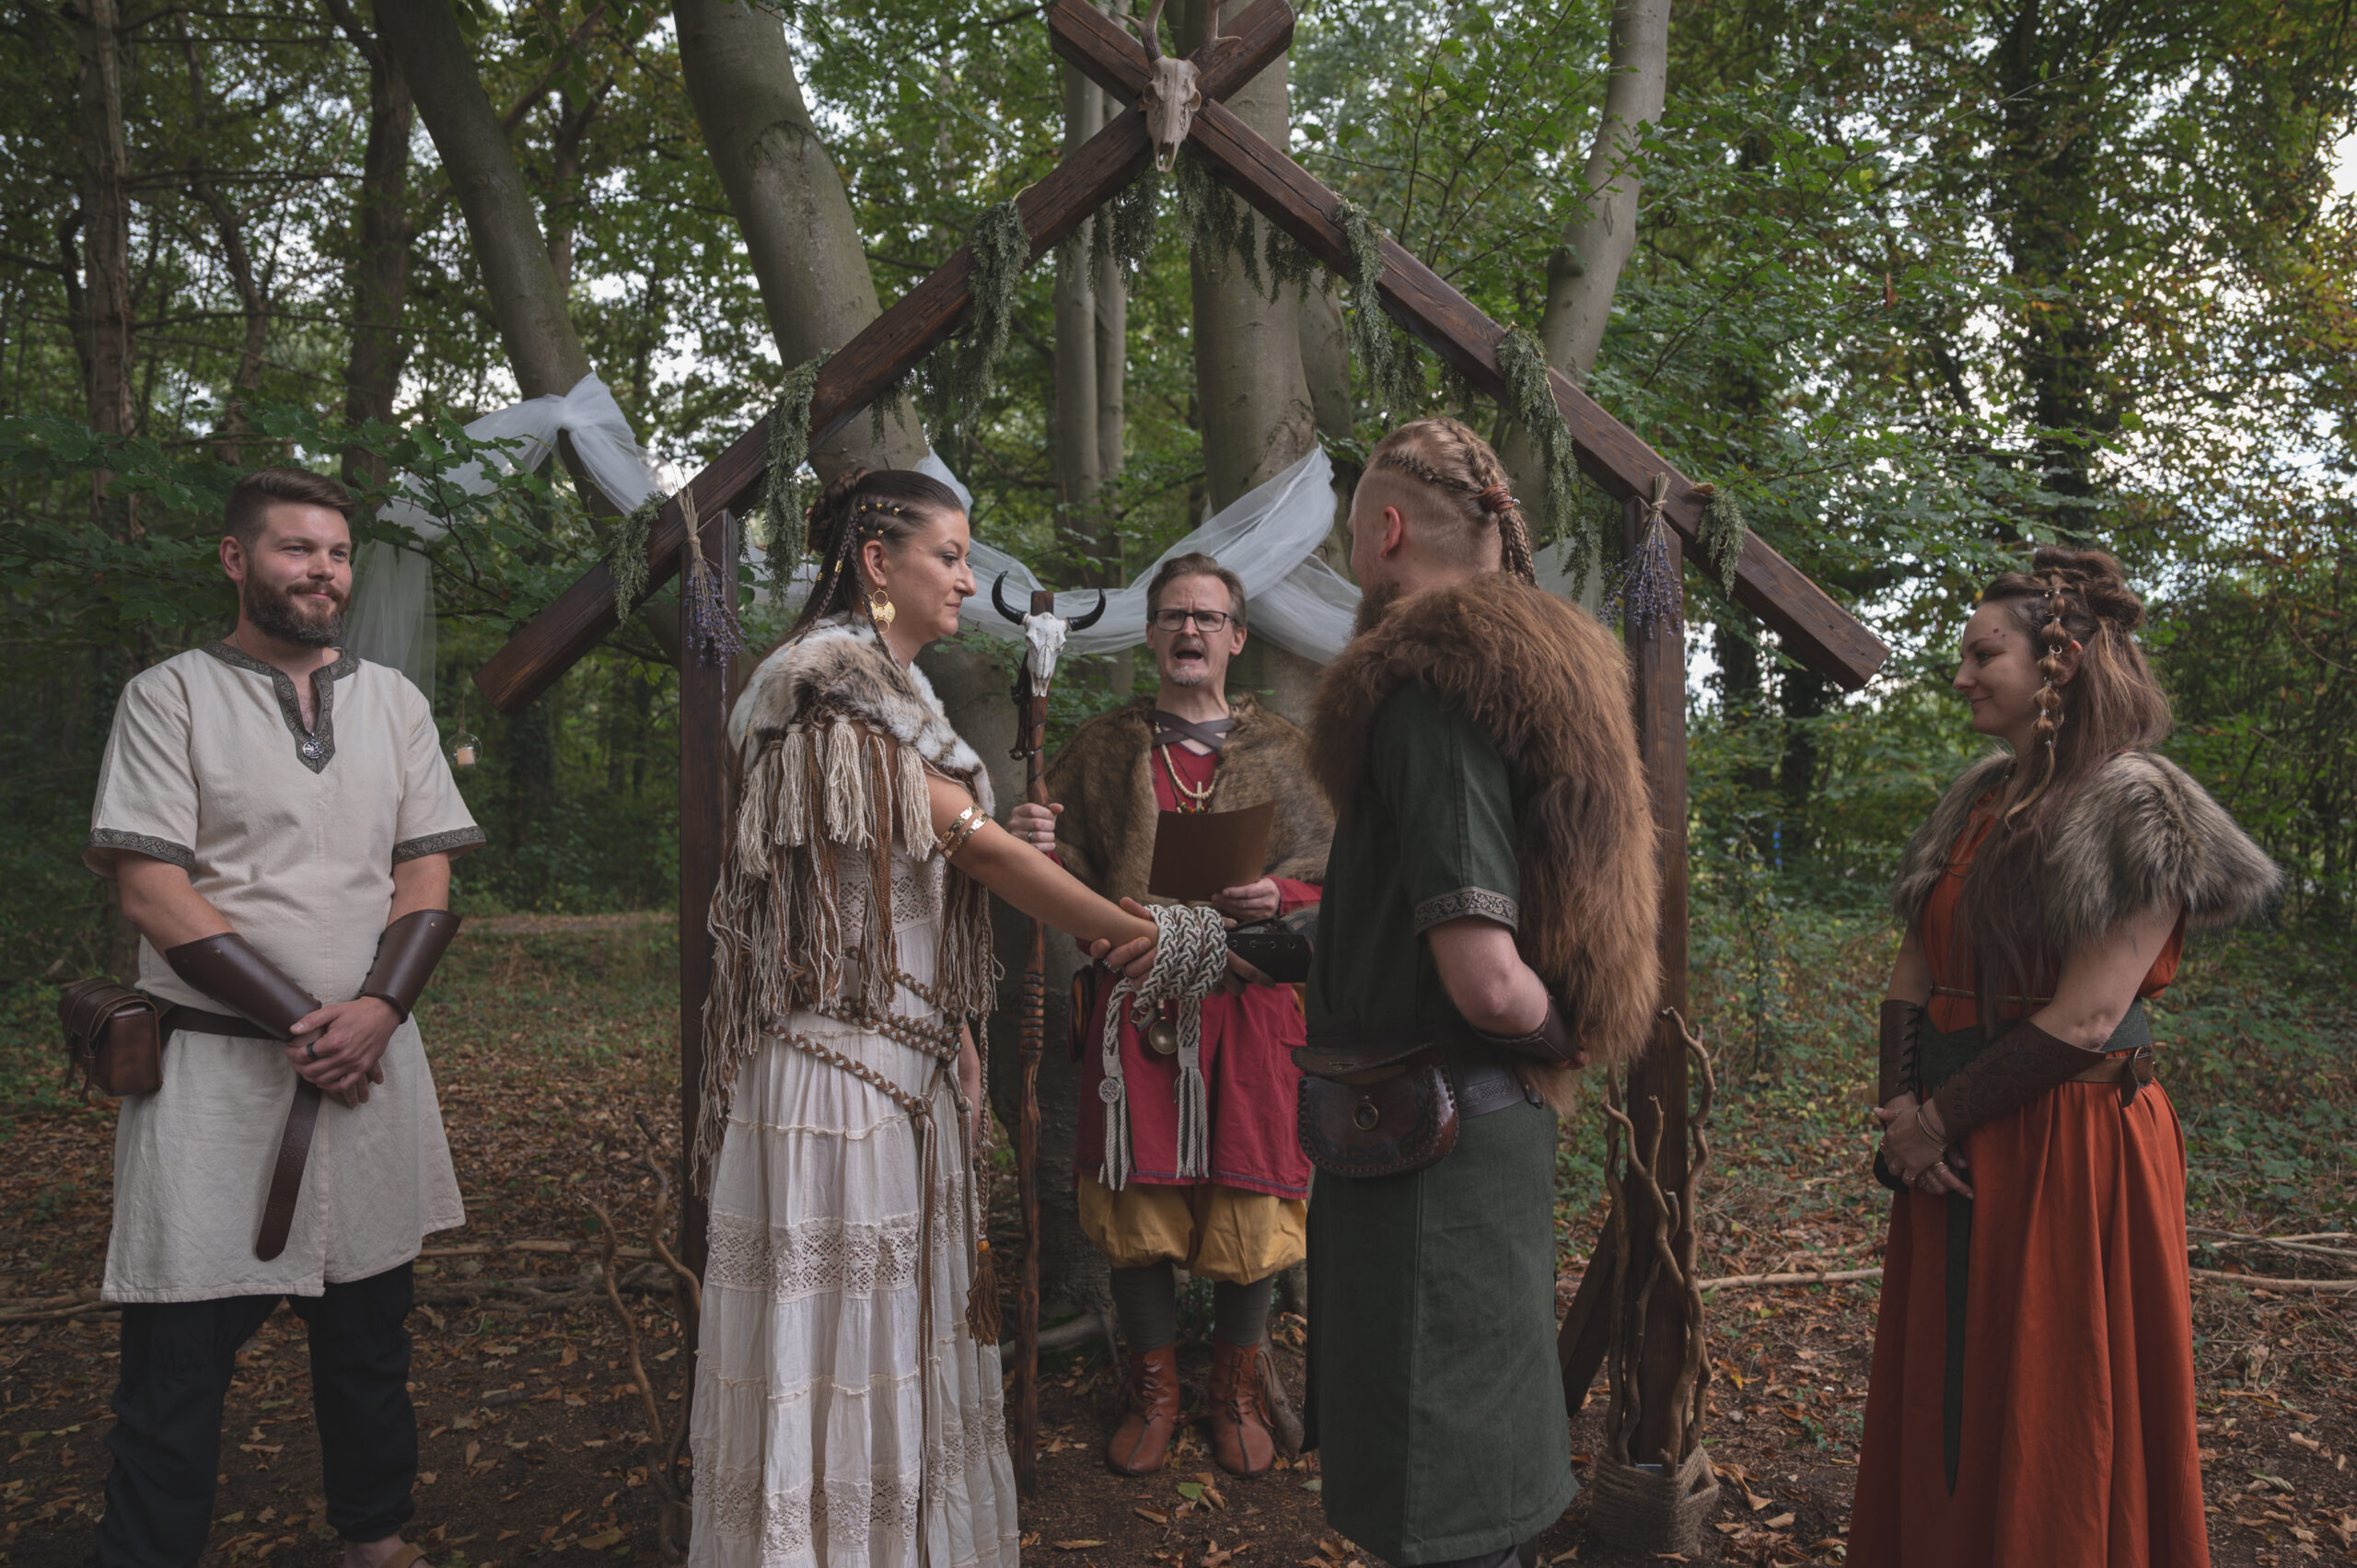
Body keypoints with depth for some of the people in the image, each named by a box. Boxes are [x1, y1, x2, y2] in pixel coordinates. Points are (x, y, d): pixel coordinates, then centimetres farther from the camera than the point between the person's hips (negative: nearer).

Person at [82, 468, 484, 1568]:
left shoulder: (393, 702, 11)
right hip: (213, 1066, -3)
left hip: (369, 1058, 4)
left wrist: (377, 1012, -11)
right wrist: (304, 1025, -13)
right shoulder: (171, 696, -1)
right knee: (177, 1350, 1)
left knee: (369, 1332, 13)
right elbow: (153, 893, -8)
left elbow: (428, 878, 6)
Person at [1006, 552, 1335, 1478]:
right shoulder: (1101, 748, 10)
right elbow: (1077, 880, 8)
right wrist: (1038, 846, -14)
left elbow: (1329, 865, 6)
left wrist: (1279, 896, -14)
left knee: (1249, 1204, 3)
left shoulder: (1281, 749, 9)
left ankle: (1238, 1393, 25)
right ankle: (1153, 1393, 24)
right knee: (1136, 1205, 4)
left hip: (1247, 997, 0)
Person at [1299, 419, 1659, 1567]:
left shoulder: (1427, 690, -19)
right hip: (1490, 1116, 9)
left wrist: (1559, 1034, -7)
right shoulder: (1528, 670, 10)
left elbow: (1488, 978, -27)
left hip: (1427, 1133, -9)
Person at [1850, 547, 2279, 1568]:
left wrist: (1939, 1119, -12)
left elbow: (2085, 1018, -19)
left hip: (2070, 1147, -7)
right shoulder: (1979, 801, 11)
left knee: (2050, 1418, 5)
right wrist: (1900, 1106, -5)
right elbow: (1914, 970, 10)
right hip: (1954, 1151, 7)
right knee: (1937, 1402, 16)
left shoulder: (2138, 808, -12)